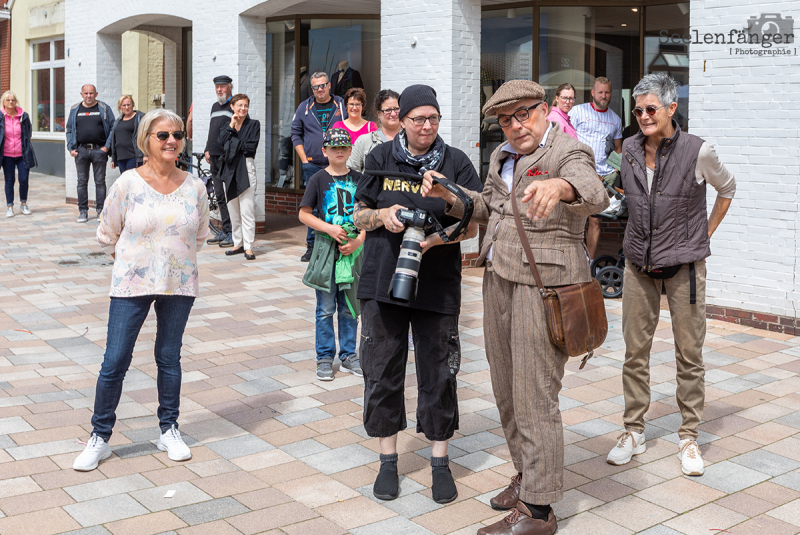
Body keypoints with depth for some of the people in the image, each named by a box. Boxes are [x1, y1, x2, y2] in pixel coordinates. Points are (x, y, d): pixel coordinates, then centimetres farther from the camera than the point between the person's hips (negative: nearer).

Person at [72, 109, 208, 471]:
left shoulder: (195, 187, -1)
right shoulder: (128, 183, -8)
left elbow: (200, 235, 14)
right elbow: (107, 235, 3)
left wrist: (173, 255, 10)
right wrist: (137, 258, 10)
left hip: (179, 284, 2)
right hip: (132, 284, -2)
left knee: (169, 358, 12)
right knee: (115, 362, 0)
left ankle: (169, 430, 27)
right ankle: (99, 437, 15)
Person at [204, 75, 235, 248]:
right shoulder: (215, 106, 21)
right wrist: (207, 149, 19)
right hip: (214, 156, 8)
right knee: (220, 196, 10)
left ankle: (233, 234, -6)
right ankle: (225, 231, 16)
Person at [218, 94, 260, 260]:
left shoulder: (253, 124, 4)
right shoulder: (228, 124, 15)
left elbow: (251, 146, -9)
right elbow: (222, 141, -4)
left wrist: (233, 143, -5)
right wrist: (231, 125, -6)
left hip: (246, 168, -5)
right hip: (229, 168, 5)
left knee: (247, 209, -8)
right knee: (233, 209, 8)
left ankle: (248, 247, -6)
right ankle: (238, 243, 17)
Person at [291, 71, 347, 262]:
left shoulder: (341, 106, 6)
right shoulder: (304, 107, 9)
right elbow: (296, 134, 12)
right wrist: (304, 159, 3)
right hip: (312, 166, 1)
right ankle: (311, 246, 10)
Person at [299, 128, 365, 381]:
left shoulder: (358, 179, 6)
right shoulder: (318, 179, -1)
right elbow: (304, 214, -2)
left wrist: (358, 241, -9)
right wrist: (329, 229, -14)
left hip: (353, 249, 2)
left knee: (350, 307, 9)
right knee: (326, 308, 2)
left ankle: (348, 355, 20)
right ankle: (325, 357, 12)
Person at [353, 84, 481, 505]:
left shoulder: (456, 162, 2)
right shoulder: (381, 158, 5)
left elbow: (472, 225, 1)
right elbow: (358, 217, 9)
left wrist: (441, 236, -19)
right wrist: (383, 215, -12)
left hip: (437, 284, -1)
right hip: (383, 279, 1)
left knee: (438, 372, 3)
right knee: (382, 370, 5)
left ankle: (440, 462, 19)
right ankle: (388, 461, 21)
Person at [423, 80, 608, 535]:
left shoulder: (568, 152, -11)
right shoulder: (503, 156, 14)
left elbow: (594, 193, -31)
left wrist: (557, 186, -54)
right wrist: (448, 195, 4)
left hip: (545, 283, -8)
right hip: (500, 278, 8)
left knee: (534, 395, -5)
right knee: (507, 389, 16)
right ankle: (527, 475, 33)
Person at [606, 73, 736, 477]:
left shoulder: (697, 151, -9)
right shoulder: (630, 148, 3)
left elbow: (726, 188, 9)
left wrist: (705, 234, 6)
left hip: (684, 265, -3)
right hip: (639, 265, 4)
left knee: (689, 353, 3)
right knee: (635, 350, 7)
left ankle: (689, 436, 16)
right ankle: (634, 432, 19)